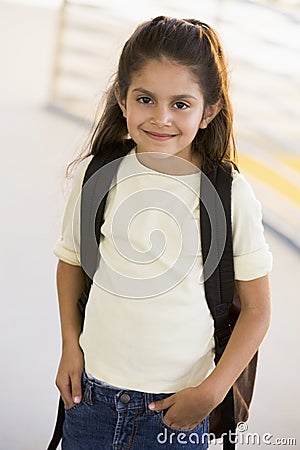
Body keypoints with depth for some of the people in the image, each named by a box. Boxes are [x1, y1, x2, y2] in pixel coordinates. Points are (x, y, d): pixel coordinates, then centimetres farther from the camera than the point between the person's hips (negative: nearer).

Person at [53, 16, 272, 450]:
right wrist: (70, 347, 3)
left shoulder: (230, 194, -13)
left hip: (178, 406, -2)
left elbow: (256, 309, -5)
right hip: (91, 396, 2)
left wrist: (211, 391, -10)